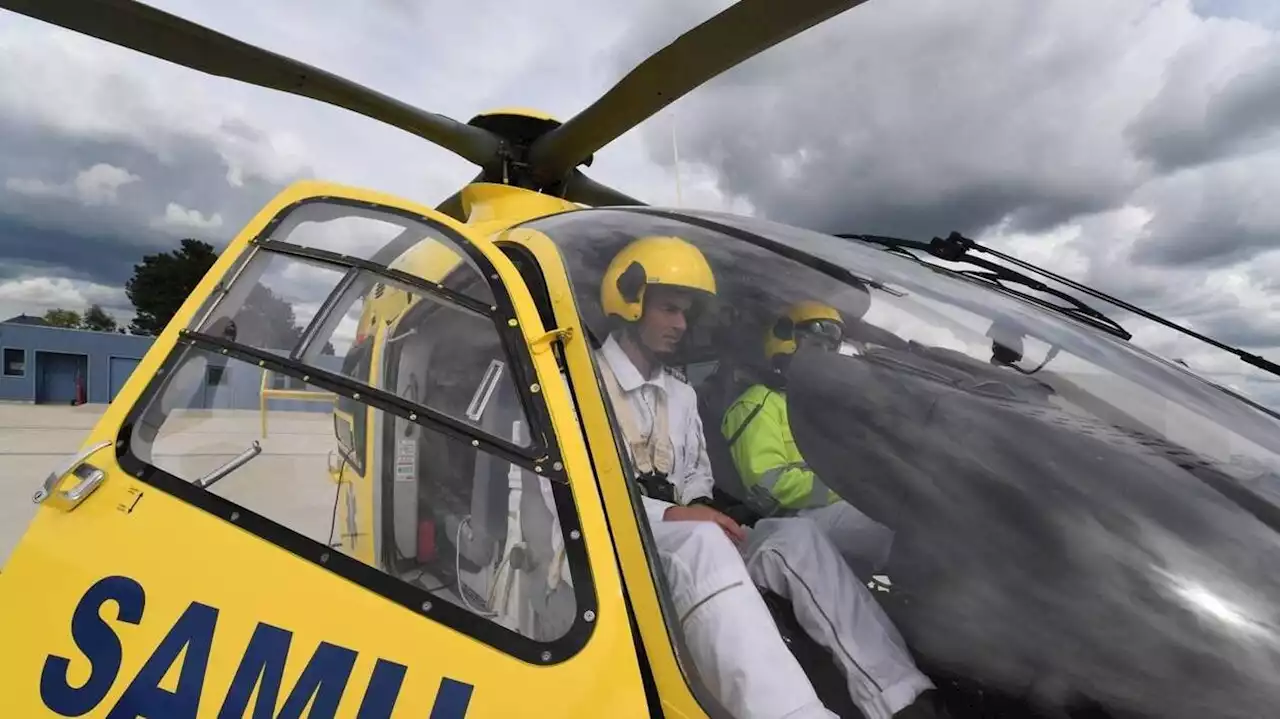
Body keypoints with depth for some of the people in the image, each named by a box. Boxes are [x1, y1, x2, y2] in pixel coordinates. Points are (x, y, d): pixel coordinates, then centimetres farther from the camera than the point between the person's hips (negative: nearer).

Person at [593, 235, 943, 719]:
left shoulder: (681, 396, 19)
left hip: (687, 543, 7)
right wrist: (671, 515, -22)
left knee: (794, 537, -17)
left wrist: (698, 510, -5)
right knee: (702, 542, -38)